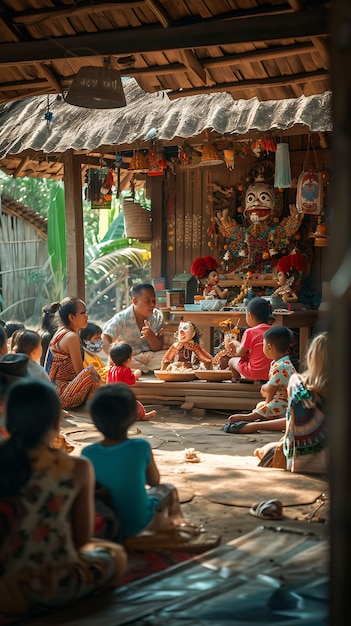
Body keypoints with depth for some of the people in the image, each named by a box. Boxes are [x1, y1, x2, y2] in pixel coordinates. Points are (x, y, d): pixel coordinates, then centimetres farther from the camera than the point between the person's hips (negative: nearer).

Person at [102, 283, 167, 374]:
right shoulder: (121, 318, -13)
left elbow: (158, 349, -3)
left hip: (151, 356, 4)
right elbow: (105, 340, -27)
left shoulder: (157, 316, -2)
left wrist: (151, 336, -27)